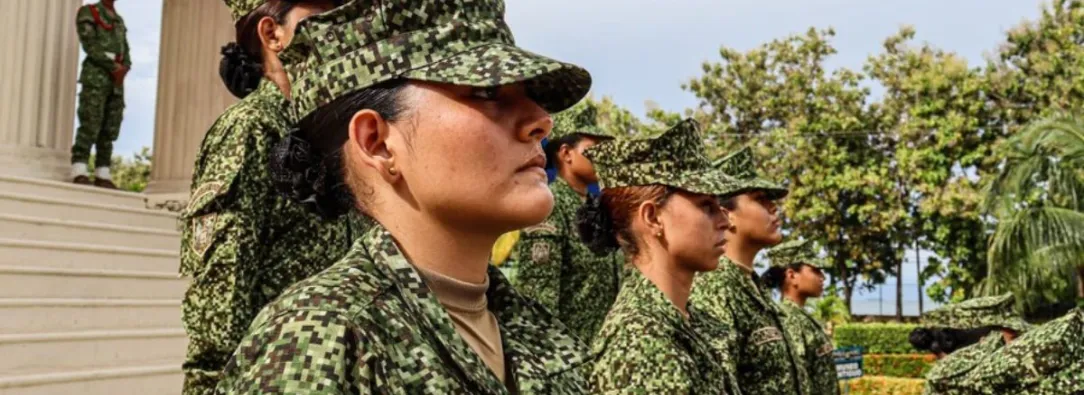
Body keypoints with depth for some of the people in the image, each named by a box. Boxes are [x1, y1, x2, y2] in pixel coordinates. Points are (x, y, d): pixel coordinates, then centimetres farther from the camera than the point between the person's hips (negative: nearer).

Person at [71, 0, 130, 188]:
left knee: (110, 128, 0)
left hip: (116, 79, 6)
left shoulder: (119, 20, 23)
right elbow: (89, 44, -8)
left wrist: (123, 68, -4)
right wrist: (112, 66, -14)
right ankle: (80, 173, -18)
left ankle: (102, 175, 0)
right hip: (95, 74, -6)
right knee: (90, 123, -15)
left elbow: (126, 52, 17)